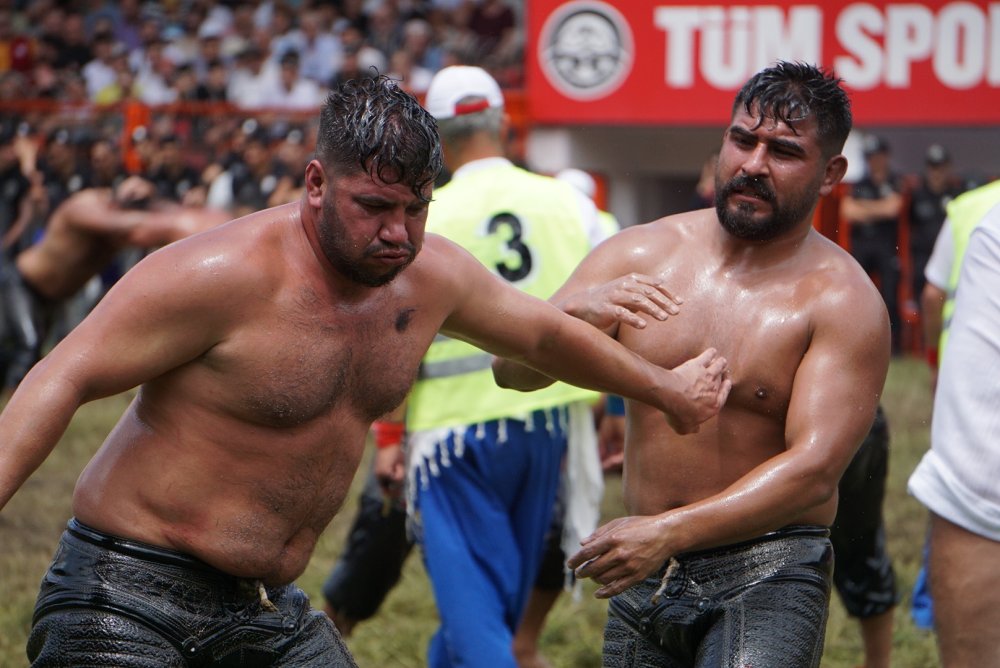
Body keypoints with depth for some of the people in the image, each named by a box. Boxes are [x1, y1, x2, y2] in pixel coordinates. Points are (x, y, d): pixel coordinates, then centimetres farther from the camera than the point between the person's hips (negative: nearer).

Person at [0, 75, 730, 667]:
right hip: (129, 597, -7)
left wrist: (667, 388, 36)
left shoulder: (432, 276, 3)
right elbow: (65, 380, -19)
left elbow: (547, 333, 23)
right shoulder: (225, 273, -19)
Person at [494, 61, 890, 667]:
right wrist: (576, 314, -23)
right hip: (644, 574, 4)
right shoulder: (641, 254, 4)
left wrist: (671, 531, -28)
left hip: (768, 574, -4)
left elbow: (814, 469, -18)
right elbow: (513, 370, 0)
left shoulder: (843, 301, -9)